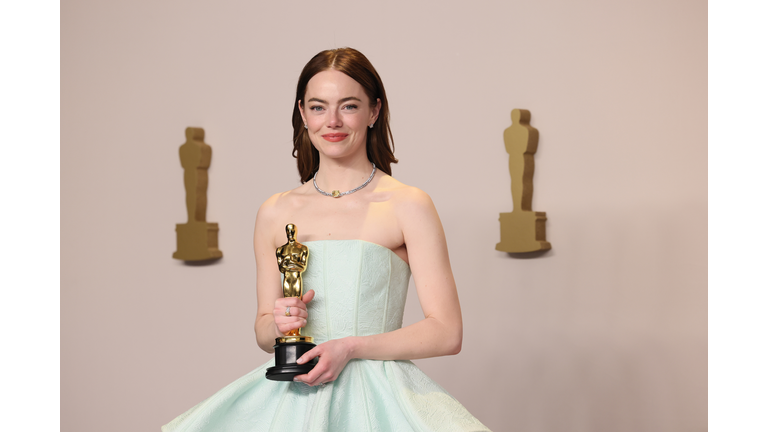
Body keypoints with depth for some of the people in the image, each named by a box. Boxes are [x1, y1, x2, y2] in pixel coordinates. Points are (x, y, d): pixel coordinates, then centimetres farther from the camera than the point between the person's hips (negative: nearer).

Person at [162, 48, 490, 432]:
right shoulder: (275, 213, 10)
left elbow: (446, 333, -4)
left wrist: (351, 347, -10)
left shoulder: (408, 205, -2)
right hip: (291, 396, 3)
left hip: (378, 397, -3)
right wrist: (277, 325, -4)